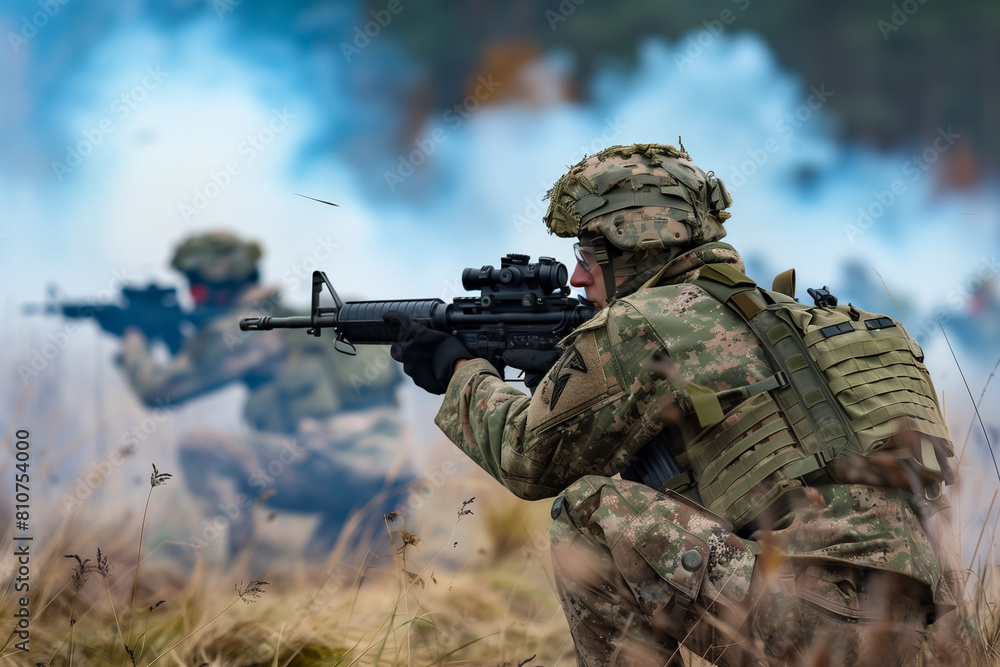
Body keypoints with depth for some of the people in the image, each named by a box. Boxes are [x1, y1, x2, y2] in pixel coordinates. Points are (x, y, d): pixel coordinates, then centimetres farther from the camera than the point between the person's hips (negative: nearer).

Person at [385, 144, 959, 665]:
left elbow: (530, 458, 12)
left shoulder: (638, 326, -1)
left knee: (591, 512, 1)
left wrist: (459, 373, 28)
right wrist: (564, 376, 35)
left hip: (817, 615, -9)